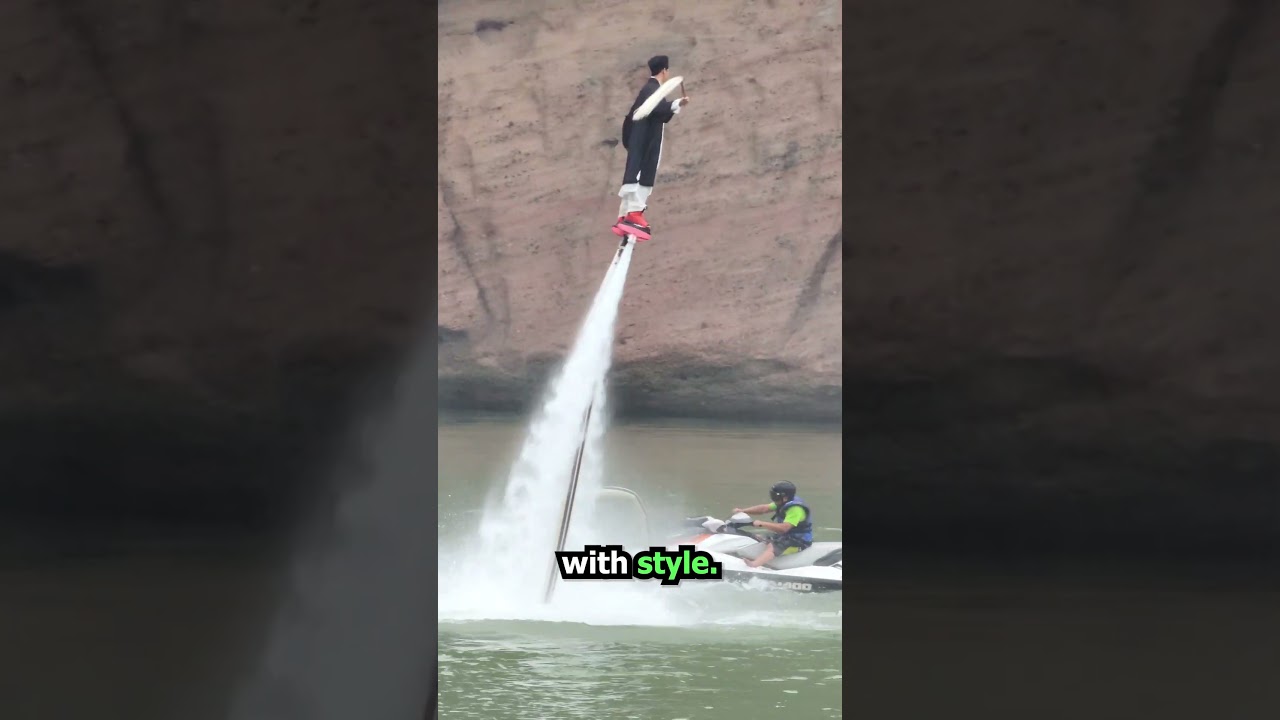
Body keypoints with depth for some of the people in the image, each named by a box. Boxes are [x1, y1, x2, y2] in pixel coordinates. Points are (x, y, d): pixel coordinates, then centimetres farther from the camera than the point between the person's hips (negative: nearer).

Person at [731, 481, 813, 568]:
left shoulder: (796, 509, -22)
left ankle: (751, 566, -57)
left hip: (798, 542, -11)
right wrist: (742, 511, -2)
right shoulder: (784, 504, 8)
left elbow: (784, 528, -32)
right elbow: (764, 508, 7)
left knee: (772, 547, -34)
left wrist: (761, 524, -33)